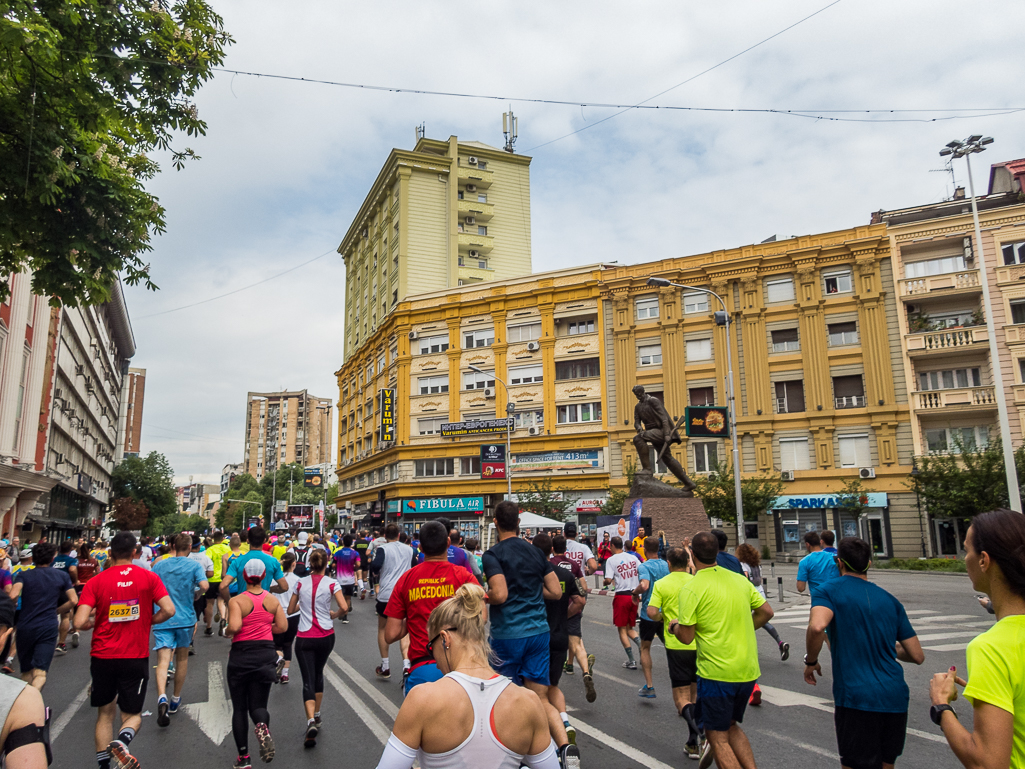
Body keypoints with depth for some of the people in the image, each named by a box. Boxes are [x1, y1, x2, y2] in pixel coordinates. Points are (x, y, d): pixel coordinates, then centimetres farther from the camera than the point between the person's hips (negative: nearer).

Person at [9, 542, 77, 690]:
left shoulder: (23, 575, 2)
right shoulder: (62, 576, 7)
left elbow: (13, 596, -17)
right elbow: (73, 601, 0)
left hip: (25, 627, 1)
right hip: (49, 628, -1)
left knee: (26, 671, 19)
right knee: (40, 673, -7)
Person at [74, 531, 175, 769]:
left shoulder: (96, 581, -4)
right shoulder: (149, 577, -4)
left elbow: (80, 622, -11)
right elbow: (169, 610, -12)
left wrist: (96, 620, 10)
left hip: (102, 657, 1)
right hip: (136, 658, -1)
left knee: (105, 712, 21)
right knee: (133, 714, 12)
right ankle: (123, 740, -19)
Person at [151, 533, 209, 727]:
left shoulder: (159, 565, 5)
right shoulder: (194, 565, -4)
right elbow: (204, 586, -19)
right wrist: (196, 593, 3)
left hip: (162, 618, 1)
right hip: (185, 618, -1)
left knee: (163, 661, -7)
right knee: (182, 658, 17)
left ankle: (162, 698, -31)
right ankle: (175, 699, 29)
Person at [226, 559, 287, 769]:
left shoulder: (236, 601, -10)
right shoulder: (273, 600, 1)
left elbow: (234, 626, -24)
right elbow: (282, 627, -2)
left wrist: (226, 632, -3)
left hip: (241, 656, -2)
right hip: (265, 655, 2)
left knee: (239, 708, 13)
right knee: (258, 704, 11)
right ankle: (263, 728, -24)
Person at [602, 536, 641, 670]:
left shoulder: (611, 560, -9)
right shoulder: (632, 557, 7)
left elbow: (608, 580, -16)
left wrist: (605, 582, 6)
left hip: (621, 596, -5)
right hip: (634, 595, 5)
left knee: (622, 629, 7)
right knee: (630, 628, 18)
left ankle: (631, 661, 6)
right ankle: (642, 646, -8)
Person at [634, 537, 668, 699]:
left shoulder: (644, 566, -14)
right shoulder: (666, 565, 3)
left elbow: (644, 585, -31)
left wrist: (635, 592, -12)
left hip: (649, 613, -4)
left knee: (645, 648, 12)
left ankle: (649, 686, 8)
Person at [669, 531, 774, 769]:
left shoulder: (691, 589, -15)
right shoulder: (739, 579, 2)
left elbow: (687, 637, -14)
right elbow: (766, 612, 9)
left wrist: (674, 626, 7)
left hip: (717, 672, -6)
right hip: (749, 670, 6)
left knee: (718, 736, 9)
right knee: (731, 725, 26)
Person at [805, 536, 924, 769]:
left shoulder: (828, 590, -3)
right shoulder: (890, 599, 12)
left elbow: (817, 626, -24)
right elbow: (917, 656, 11)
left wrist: (811, 661, -7)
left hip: (856, 698, -5)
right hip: (895, 697, 6)